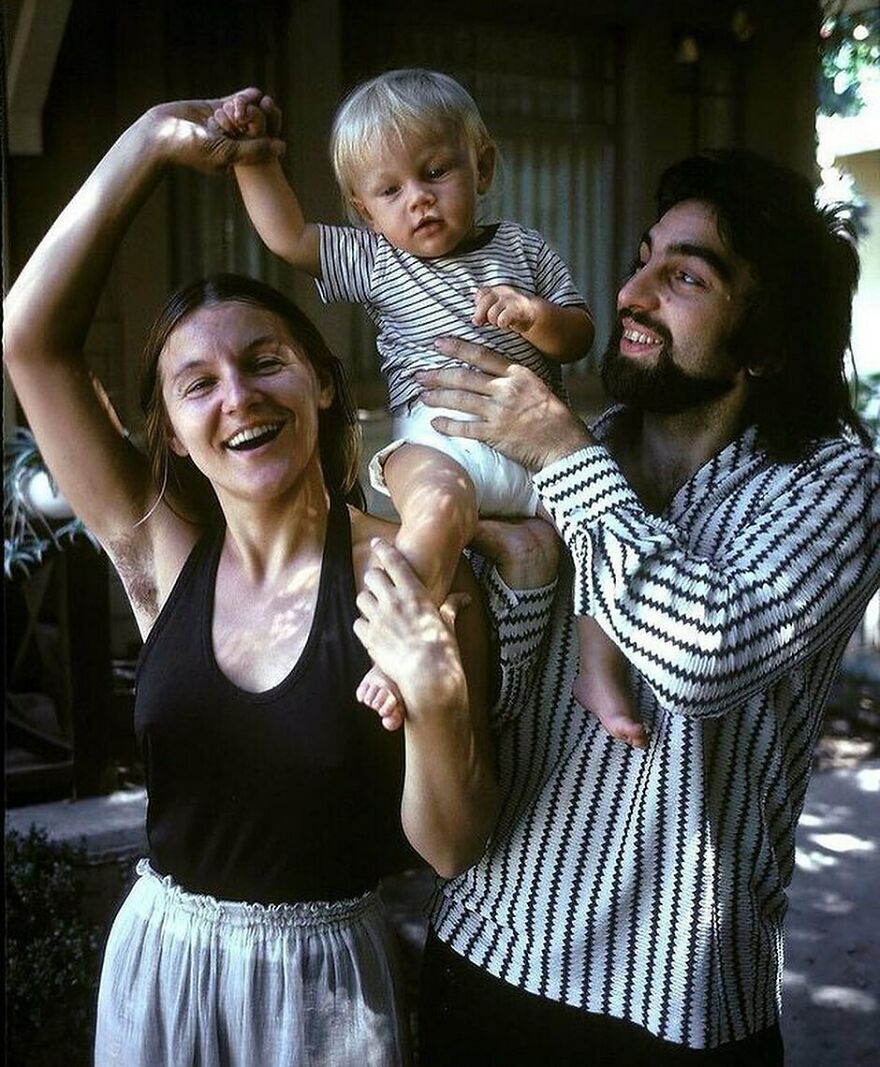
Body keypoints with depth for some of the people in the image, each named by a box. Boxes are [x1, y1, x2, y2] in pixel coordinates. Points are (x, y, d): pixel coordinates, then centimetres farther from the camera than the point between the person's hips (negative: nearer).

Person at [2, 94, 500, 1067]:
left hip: (325, 982, -3)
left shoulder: (408, 580, -17)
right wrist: (150, 141, -13)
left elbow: (451, 848, -13)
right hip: (156, 960, 3)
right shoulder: (162, 554, -7)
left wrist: (435, 705, -31)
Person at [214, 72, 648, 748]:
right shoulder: (373, 261, 17)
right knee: (438, 500, -37)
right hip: (437, 441, -3)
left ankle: (601, 673, -11)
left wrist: (539, 317, -9)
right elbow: (287, 234, 11)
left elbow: (580, 339, 12)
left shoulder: (523, 249, 18)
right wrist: (253, 155, 1)